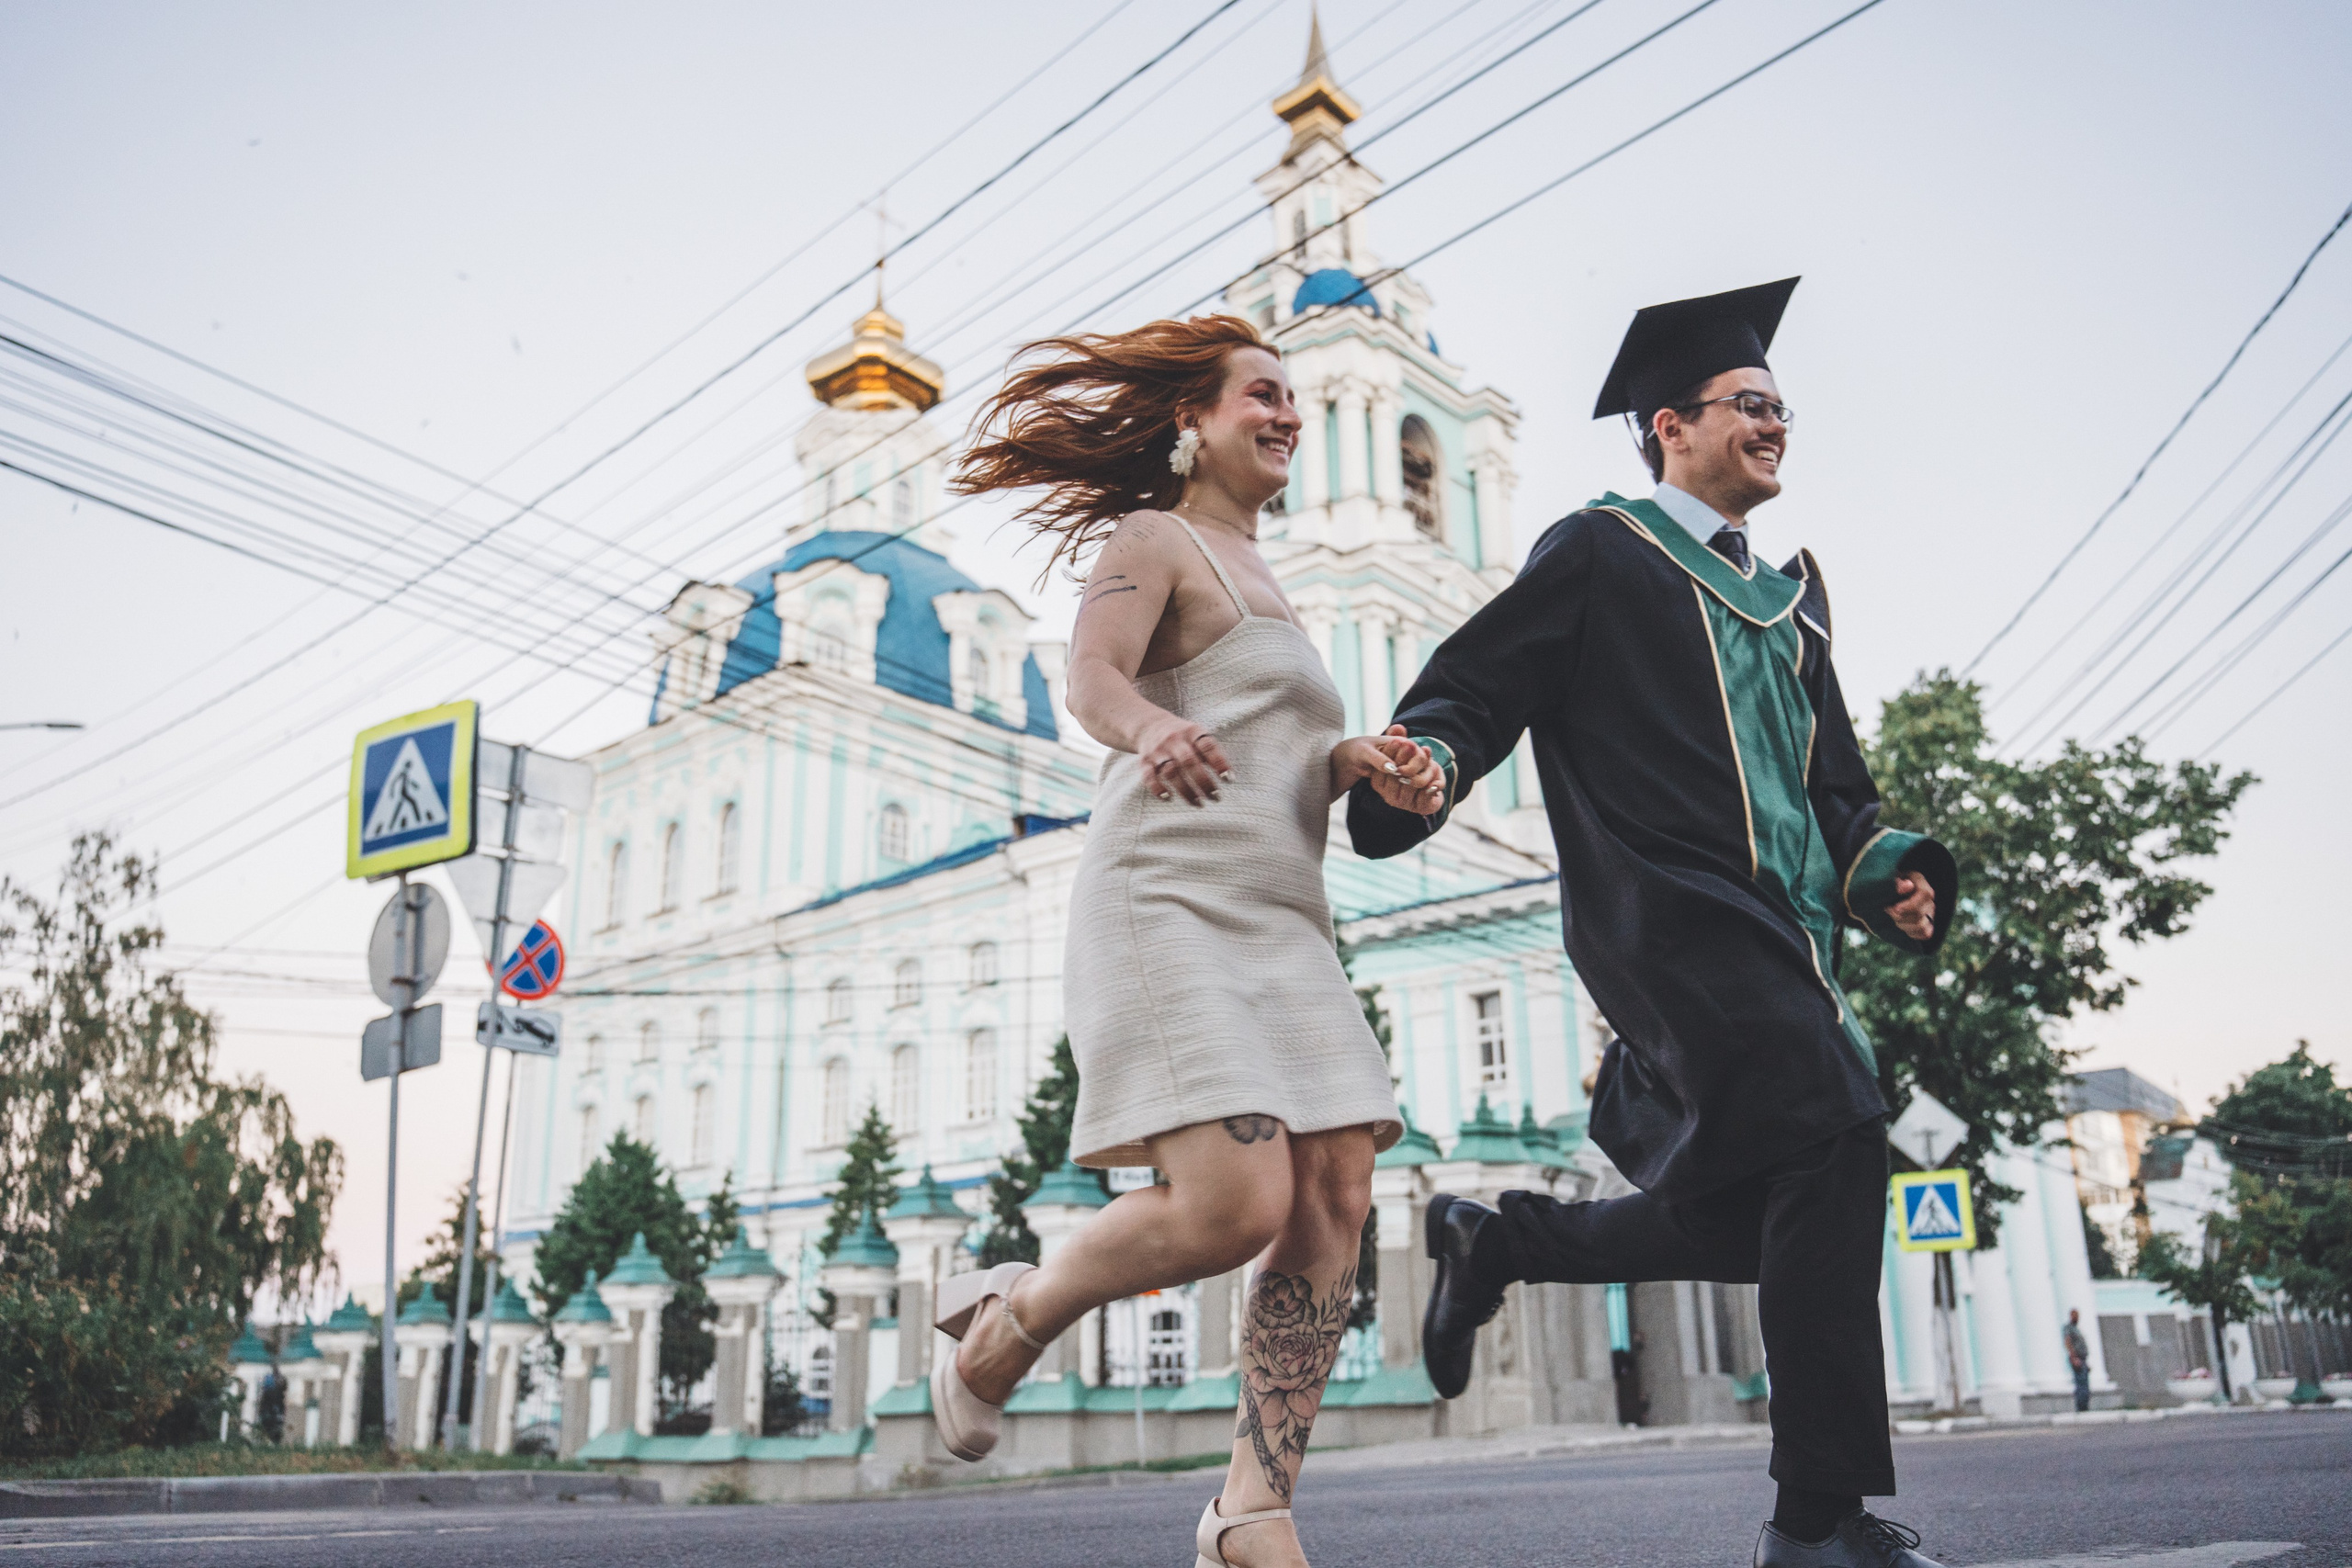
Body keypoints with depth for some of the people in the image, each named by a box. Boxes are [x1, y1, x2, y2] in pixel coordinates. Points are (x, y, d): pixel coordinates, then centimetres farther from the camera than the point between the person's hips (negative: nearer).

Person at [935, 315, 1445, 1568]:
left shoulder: (1257, 582, 28)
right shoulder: (1154, 540, 3)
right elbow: (1092, 678, -16)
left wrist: (1367, 764, 1)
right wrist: (1151, 730, -39)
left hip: (1280, 924, 8)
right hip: (1171, 906, -8)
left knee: (1335, 1199, -6)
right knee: (1236, 1206, -20)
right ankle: (1007, 1321, 7)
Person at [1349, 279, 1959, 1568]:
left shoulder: (1791, 596, 26)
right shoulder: (1599, 554, 5)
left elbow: (1833, 778, 27)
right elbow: (1473, 685, -3)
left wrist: (1886, 870, 8)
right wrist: (1420, 768, -25)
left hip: (1777, 931, 8)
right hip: (1667, 915, -8)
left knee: (1753, 1220, 4)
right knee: (1831, 1143, -20)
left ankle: (1496, 1240, 24)